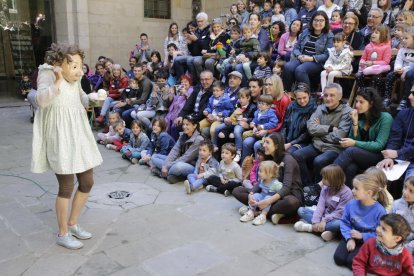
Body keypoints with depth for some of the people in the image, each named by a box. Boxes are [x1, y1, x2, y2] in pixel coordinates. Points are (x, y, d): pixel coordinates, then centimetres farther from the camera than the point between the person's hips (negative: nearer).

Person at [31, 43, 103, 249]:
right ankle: (62, 234, 18)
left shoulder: (74, 79, 9)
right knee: (67, 187, -1)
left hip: (79, 136, 8)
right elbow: (41, 100, -26)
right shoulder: (48, 73, -10)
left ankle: (72, 224, 31)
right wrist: (58, 82, -35)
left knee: (87, 182, 11)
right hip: (60, 139, -8)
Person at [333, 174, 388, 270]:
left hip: (367, 241, -3)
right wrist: (350, 238, -15)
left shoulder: (379, 211, -20)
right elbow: (345, 222, -1)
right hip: (351, 237, 3)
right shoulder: (351, 204, -10)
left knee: (351, 261, -20)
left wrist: (362, 236, -18)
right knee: (339, 258, -14)